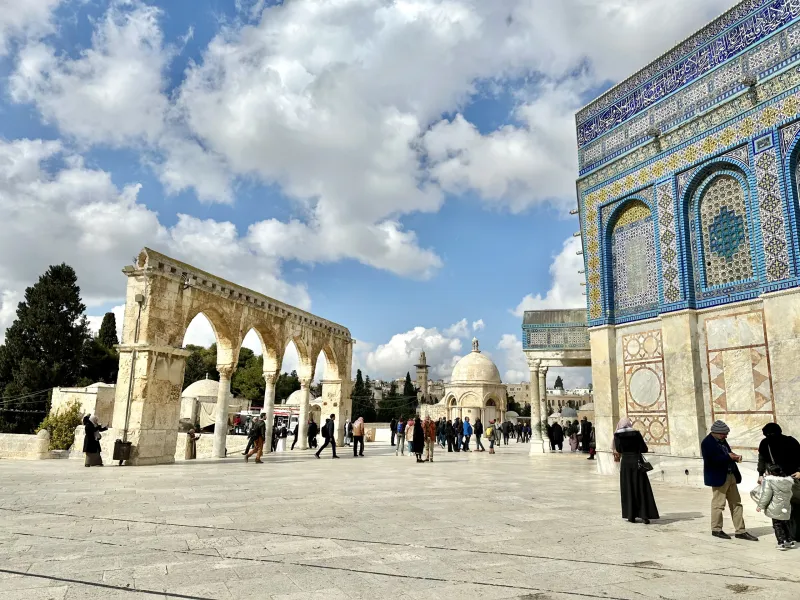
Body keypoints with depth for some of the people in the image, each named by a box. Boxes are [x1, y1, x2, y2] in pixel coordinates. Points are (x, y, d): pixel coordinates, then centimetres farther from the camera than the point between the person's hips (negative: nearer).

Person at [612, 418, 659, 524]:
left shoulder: (617, 435, -3)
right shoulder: (636, 433, -3)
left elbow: (618, 450, 3)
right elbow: (645, 449, -1)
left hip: (625, 462, 0)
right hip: (637, 461, 0)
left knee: (628, 489, 8)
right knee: (642, 489, 4)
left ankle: (631, 516, 9)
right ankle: (644, 516, -3)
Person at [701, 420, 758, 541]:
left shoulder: (721, 440, 12)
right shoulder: (707, 443, -15)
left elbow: (728, 453, 20)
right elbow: (712, 460, -23)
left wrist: (735, 457, -2)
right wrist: (728, 457, -22)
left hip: (731, 476, 9)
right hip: (719, 478, -9)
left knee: (736, 504, 11)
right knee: (718, 504, 1)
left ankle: (740, 531, 19)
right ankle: (716, 529, 15)